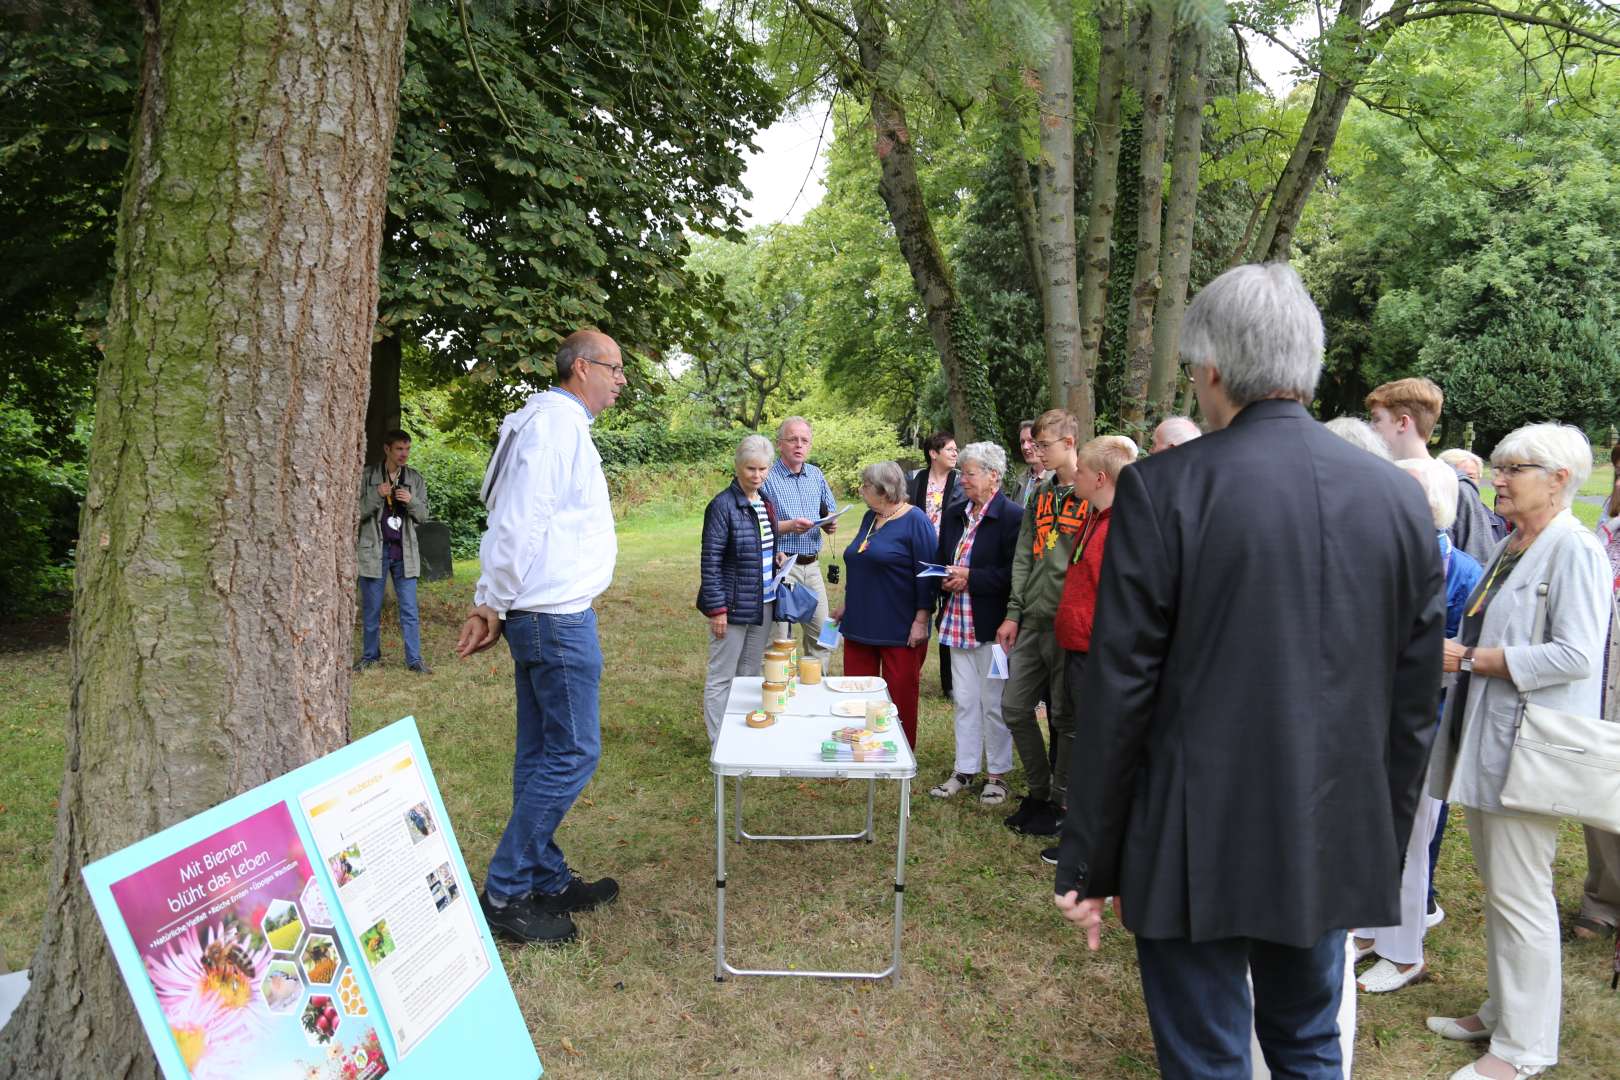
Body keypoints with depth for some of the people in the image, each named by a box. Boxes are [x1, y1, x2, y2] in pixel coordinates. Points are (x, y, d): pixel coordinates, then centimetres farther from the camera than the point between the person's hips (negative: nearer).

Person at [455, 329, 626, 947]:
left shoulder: (559, 424, 19)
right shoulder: (558, 422, -13)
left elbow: (515, 520, 17)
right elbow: (518, 522, -20)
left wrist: (492, 604, 12)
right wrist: (493, 604, -11)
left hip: (544, 615, 10)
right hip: (557, 616, -10)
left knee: (541, 754, 14)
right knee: (574, 753, -5)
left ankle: (546, 881, 25)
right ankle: (504, 893, 4)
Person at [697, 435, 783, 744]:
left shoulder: (766, 504, 8)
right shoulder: (723, 505, -15)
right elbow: (710, 561, -15)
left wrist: (777, 557, 2)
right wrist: (716, 609, -17)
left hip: (763, 604, 8)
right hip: (733, 605, -8)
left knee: (752, 673, 17)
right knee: (721, 678, 4)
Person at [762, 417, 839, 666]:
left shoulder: (817, 475, 11)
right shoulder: (767, 477, -8)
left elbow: (830, 513, 21)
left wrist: (830, 524, -2)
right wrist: (789, 526, -25)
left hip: (811, 566, 6)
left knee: (821, 633, 10)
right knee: (779, 636, -1)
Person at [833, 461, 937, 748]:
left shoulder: (915, 521, -10)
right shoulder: (870, 518, 13)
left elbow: (927, 574, -13)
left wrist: (921, 620, -16)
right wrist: (847, 606, 24)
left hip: (900, 631, -7)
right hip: (860, 625, 7)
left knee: (900, 697, 3)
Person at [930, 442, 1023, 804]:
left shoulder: (1012, 516, -13)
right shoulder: (954, 515, 10)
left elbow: (1014, 573, -17)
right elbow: (940, 561, 18)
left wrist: (971, 578, -18)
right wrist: (946, 580, -2)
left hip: (991, 624, -7)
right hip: (958, 621, 7)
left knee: (993, 703, 5)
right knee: (964, 700, 14)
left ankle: (997, 774, 19)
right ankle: (965, 770, 25)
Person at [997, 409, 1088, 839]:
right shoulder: (1042, 494, 13)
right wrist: (1014, 613, 9)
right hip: (1032, 623, 7)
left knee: (1065, 718, 5)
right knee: (1015, 708, 11)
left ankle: (1059, 804, 20)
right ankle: (1038, 792, 27)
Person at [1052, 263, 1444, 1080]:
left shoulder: (1162, 489, -15)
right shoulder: (1399, 498, 0)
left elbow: (1118, 692, -14)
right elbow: (1414, 699, 5)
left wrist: (1086, 864, -5)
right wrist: (1385, 842, 17)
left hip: (1200, 846, -4)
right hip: (1335, 846, 5)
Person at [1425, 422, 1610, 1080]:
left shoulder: (1575, 550, -12)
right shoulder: (1508, 548, 15)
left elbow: (1575, 655, -20)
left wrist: (1471, 659, -16)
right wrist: (1457, 650, 6)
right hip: (1483, 739, 9)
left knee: (1520, 894, -1)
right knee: (1496, 886, 16)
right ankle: (1503, 1009, 29)